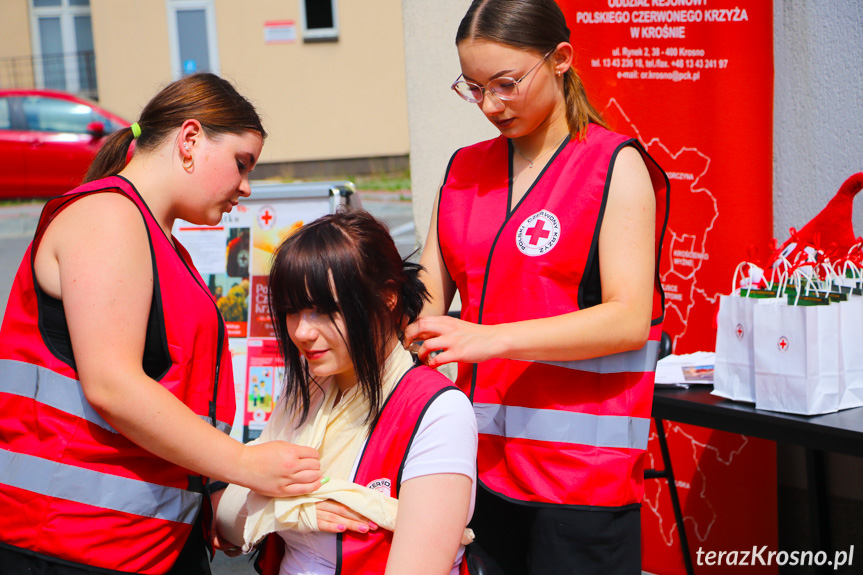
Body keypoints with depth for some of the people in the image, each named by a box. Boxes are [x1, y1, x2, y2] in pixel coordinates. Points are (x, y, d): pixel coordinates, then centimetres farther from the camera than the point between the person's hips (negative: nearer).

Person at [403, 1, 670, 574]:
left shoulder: (615, 165, -3)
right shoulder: (464, 170, 14)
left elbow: (629, 320, -13)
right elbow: (428, 299, 13)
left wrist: (491, 339, -22)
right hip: (483, 459, 5)